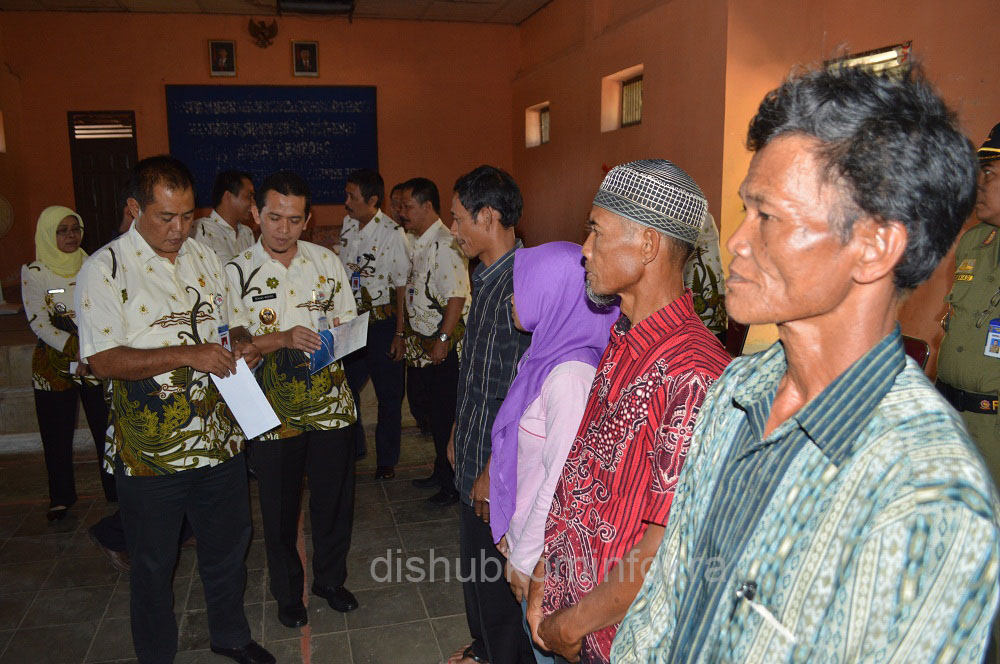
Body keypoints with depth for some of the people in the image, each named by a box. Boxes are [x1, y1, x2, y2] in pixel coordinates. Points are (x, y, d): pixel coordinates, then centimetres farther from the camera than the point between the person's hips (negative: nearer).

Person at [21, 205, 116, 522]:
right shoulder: (33, 272, 0)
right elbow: (39, 323, -6)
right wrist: (77, 351, -16)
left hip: (97, 362, 1)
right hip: (53, 364, -1)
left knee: (106, 429, -1)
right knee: (57, 435, 6)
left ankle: (116, 492, 13)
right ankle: (61, 498, 23)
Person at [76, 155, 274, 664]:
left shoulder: (205, 258, 7)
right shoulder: (104, 269, -10)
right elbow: (101, 359, -17)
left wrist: (241, 342, -6)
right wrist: (187, 355, -25)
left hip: (219, 440, 5)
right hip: (150, 451, -5)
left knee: (228, 546, 20)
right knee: (153, 564, 14)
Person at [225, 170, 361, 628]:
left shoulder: (327, 262, 3)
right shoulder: (236, 272, -4)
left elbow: (349, 324, 8)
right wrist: (283, 339, -24)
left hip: (330, 404, 2)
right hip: (273, 410, -2)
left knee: (334, 500, 14)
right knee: (280, 509, 13)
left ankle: (330, 579, 38)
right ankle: (287, 592, 36)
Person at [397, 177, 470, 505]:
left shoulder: (445, 245, -18)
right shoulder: (419, 243, 13)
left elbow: (457, 296, -24)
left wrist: (443, 339, -24)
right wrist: (407, 335, 19)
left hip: (446, 346, -10)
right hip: (424, 344, 10)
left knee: (448, 416, 0)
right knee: (435, 413, 19)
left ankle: (454, 485, 14)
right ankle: (441, 473, 34)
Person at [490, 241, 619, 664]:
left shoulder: (570, 376, -27)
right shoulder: (546, 355, 2)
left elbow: (561, 481, -25)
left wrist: (525, 559, -15)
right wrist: (511, 533, 13)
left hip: (545, 550, -8)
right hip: (526, 530, 8)